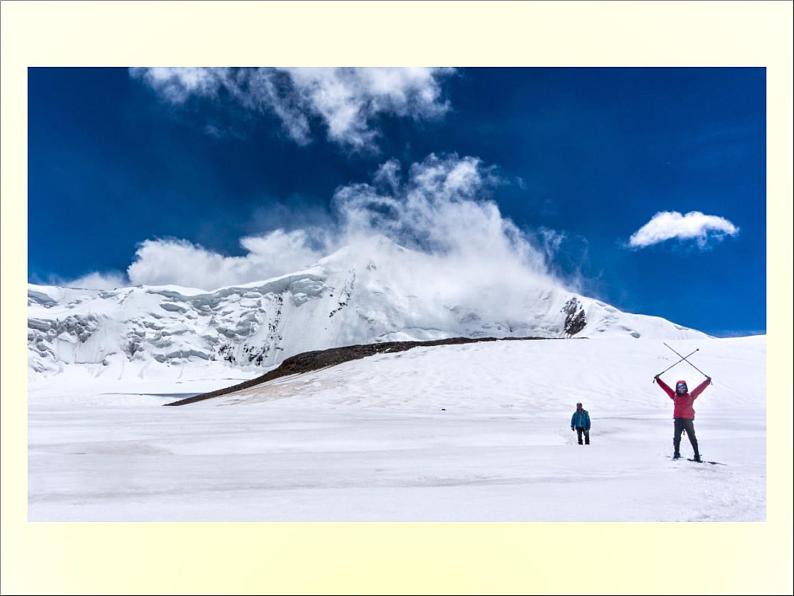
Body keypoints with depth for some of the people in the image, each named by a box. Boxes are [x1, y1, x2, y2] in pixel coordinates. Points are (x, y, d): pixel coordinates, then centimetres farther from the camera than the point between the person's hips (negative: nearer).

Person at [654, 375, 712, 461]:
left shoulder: (690, 396, 7)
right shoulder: (674, 396, 10)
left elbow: (699, 388, 8)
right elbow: (666, 387, 12)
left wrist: (707, 381, 4)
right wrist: (658, 379, 11)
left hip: (688, 420, -1)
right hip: (678, 420, 1)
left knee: (692, 438, 4)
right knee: (676, 438, 0)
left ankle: (697, 456, 8)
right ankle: (676, 454, 8)